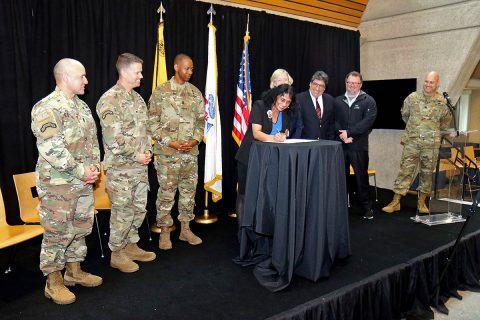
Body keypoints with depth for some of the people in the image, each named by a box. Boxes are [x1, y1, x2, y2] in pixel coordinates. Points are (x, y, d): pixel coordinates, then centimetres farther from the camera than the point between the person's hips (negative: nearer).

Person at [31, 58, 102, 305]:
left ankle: (74, 271, 33)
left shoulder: (82, 106, 11)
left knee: (81, 227, 16)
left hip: (84, 182, 8)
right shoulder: (47, 108, -16)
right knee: (58, 232, 3)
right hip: (58, 184, -8)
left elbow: (92, 139, 16)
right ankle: (53, 281, 19)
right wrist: (80, 171, -19)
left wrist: (94, 166, 1)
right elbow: (51, 149, -23)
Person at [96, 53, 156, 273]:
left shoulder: (137, 98, 12)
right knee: (122, 212, 1)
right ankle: (117, 254, 18)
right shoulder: (109, 100, -14)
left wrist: (147, 151, 2)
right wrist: (136, 155, -15)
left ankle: (131, 245, 31)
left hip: (141, 166, 8)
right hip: (120, 168, -8)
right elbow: (113, 138, -20)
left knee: (139, 208, 15)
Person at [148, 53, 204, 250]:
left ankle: (185, 229, 24)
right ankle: (164, 232, 15)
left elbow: (201, 120, 12)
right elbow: (152, 122, -4)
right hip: (167, 153, -4)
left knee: (189, 191, 10)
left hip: (191, 152, 4)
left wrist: (195, 140, -5)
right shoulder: (161, 92, -3)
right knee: (166, 193, 2)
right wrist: (170, 142, -13)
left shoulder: (195, 93, 9)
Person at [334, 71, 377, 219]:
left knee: (361, 177, 3)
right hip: (340, 145, 3)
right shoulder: (337, 101, 12)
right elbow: (334, 121, 6)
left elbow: (368, 121, -10)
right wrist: (342, 135, -11)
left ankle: (366, 207, 16)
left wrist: (349, 132, -15)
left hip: (359, 147, -2)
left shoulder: (368, 101, 3)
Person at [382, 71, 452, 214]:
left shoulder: (442, 102, 0)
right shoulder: (412, 97, 0)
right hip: (411, 142, 0)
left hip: (431, 144, 1)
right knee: (405, 170, -1)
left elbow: (446, 122, 16)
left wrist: (432, 131, 13)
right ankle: (395, 202, 3)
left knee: (427, 173, 8)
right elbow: (405, 115, 17)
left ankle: (422, 202, 22)